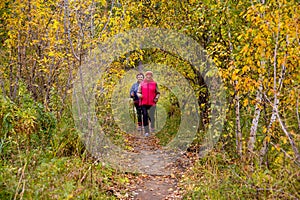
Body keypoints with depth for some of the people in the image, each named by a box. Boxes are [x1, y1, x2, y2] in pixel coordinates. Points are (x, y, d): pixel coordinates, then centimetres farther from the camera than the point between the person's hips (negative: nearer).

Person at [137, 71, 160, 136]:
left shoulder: (154, 84, 8)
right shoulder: (142, 84, 9)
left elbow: (158, 93, 12)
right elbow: (138, 92, 12)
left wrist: (156, 98, -6)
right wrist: (139, 95, -10)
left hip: (152, 103, -1)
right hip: (143, 103, 1)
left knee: (151, 116, -6)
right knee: (145, 116, -5)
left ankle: (152, 127, 25)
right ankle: (146, 131, 2)